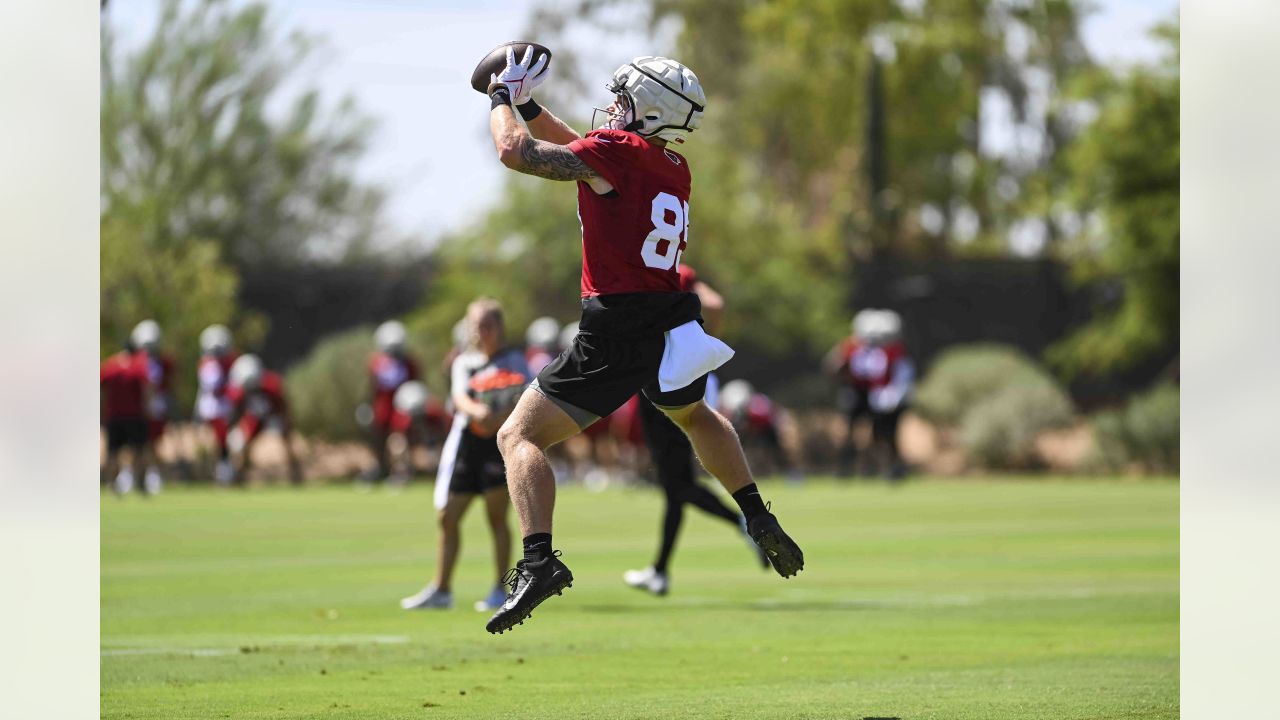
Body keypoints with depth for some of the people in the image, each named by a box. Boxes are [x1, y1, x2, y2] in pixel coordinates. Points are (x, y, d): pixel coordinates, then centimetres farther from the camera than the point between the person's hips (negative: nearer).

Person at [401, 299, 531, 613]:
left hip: (500, 441, -4)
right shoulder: (463, 362, 14)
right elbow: (459, 396, -4)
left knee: (497, 516, -7)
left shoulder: (514, 360, 5)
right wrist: (476, 410, -27)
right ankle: (441, 589, 14)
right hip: (464, 442, 4)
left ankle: (502, 588, 1)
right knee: (447, 517, 4)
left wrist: (502, 417, -28)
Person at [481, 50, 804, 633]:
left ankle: (539, 560, -20)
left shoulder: (616, 152, -11)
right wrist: (529, 105, 23)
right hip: (673, 323, 7)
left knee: (520, 436, -2)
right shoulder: (674, 168, 11)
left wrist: (503, 97, 5)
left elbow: (515, 152, -12)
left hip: (617, 333, -7)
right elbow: (579, 154, 25)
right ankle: (760, 519, 33)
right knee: (694, 414, 38)